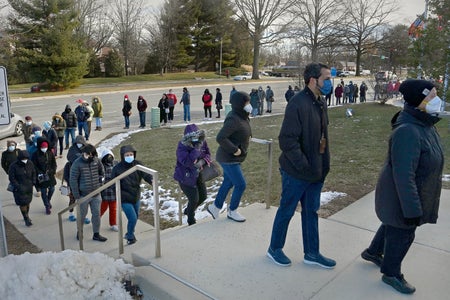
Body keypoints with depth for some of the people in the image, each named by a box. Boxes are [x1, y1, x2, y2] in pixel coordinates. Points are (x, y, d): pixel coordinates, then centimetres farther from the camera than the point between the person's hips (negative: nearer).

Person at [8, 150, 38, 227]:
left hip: (29, 188, 4)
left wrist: (34, 182, -1)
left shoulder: (30, 163, -4)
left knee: (27, 202, 14)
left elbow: (33, 173, 10)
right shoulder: (14, 166, -16)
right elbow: (11, 178, -11)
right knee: (22, 203, -3)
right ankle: (26, 219, 9)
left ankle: (26, 217, 33)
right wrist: (18, 186, -19)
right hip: (19, 189, -4)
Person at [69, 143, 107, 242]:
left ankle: (96, 234, 22)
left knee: (96, 214, 9)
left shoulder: (96, 160, -3)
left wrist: (100, 181, 5)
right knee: (82, 215, 12)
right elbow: (73, 180, -12)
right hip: (83, 195, -3)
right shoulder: (77, 163, -14)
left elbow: (102, 172, 15)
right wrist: (76, 196, -12)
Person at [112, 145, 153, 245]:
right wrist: (123, 195, -22)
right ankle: (130, 237, 16)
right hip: (125, 200, -5)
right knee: (133, 218, -11)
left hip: (136, 198, 5)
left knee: (135, 217, 20)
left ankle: (129, 234, 47)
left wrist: (151, 179, -42)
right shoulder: (117, 168, -14)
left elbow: (145, 174, -21)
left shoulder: (137, 164, -7)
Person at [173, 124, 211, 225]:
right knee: (194, 199, -5)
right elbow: (186, 162, -36)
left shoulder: (202, 142, -6)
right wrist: (196, 149, -37)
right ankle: (191, 221, 21)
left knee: (203, 196, 15)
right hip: (185, 177, -7)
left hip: (197, 174, 7)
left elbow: (208, 154, 3)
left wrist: (203, 161, -19)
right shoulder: (182, 146, -24)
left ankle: (188, 210, 43)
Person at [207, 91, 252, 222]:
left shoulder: (242, 117, 4)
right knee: (241, 185, -1)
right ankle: (232, 212, 20)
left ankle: (215, 207, 38)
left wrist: (246, 139, 4)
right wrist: (234, 150, -26)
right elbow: (220, 138, -31)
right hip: (228, 159, -10)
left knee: (228, 182, 21)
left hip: (233, 158, 10)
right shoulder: (233, 119, -25)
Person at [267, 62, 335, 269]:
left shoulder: (321, 103, 7)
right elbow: (287, 140, -25)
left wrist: (323, 165, 9)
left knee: (311, 211, 18)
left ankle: (311, 253, 34)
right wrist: (304, 166, -23)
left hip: (316, 171, 8)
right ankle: (274, 249, 31)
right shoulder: (298, 104, -21)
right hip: (296, 172, -8)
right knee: (286, 211, 10)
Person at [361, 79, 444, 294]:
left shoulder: (423, 124, -1)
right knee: (402, 233, 10)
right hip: (402, 196, -9)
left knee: (393, 224, 27)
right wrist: (412, 210, -28)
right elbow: (403, 175, -33)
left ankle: (373, 252, 51)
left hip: (414, 194, 9)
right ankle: (391, 274, 34)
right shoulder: (407, 132, -33)